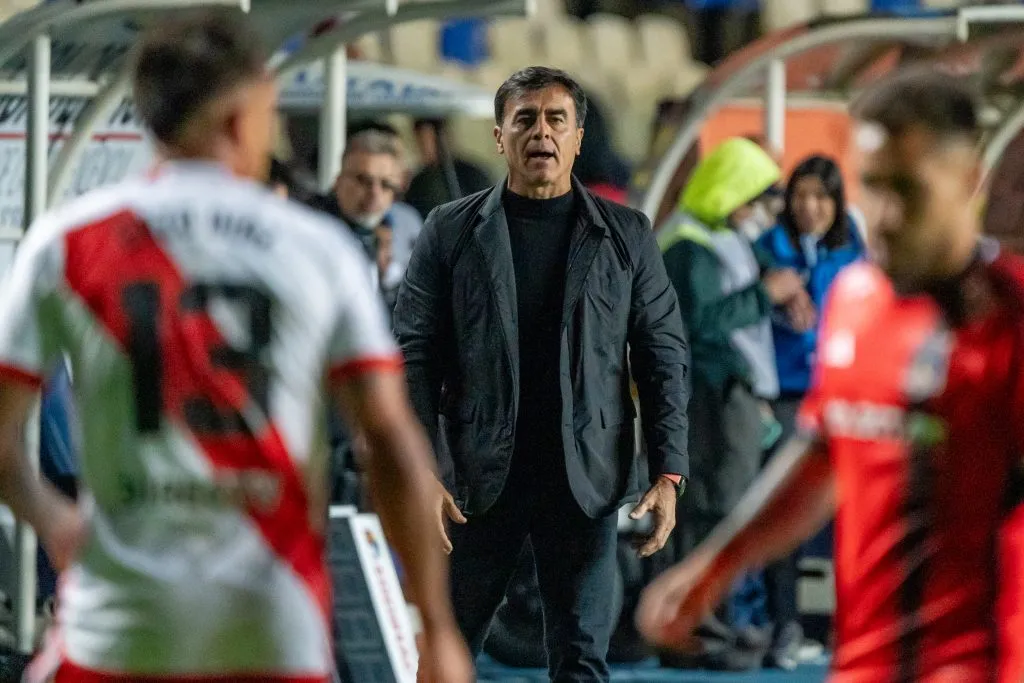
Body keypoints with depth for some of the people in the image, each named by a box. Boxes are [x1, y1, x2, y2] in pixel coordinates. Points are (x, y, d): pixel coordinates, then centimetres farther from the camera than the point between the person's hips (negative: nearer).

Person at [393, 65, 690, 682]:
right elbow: (416, 354, 0)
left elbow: (665, 355, 5)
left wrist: (668, 474, -4)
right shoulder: (452, 231, 3)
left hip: (585, 480, 0)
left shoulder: (626, 236, 6)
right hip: (477, 476, 0)